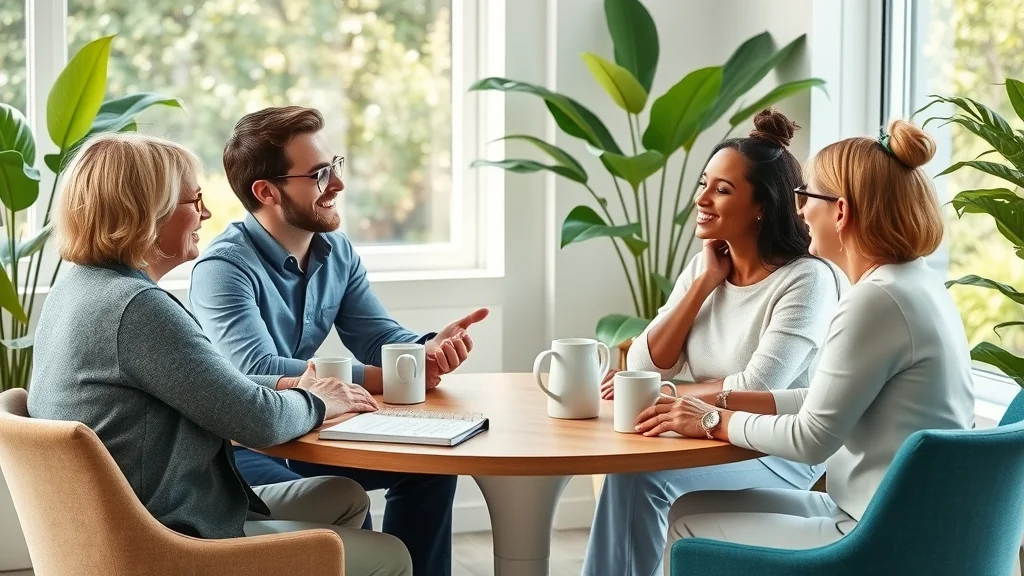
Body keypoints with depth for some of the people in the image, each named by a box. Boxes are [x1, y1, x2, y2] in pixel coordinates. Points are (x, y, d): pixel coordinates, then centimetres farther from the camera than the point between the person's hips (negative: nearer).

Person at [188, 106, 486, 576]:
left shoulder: (337, 253, 3)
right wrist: (386, 379, -33)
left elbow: (379, 338, 2)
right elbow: (259, 372, -34)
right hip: (234, 449, -8)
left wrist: (427, 349, -23)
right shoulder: (225, 268, -23)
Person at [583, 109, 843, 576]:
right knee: (627, 466, -24)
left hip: (778, 455, -6)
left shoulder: (806, 279, -14)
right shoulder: (701, 268, 8)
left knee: (639, 472, -26)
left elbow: (757, 391, -22)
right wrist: (705, 283, -5)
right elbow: (644, 368, -1)